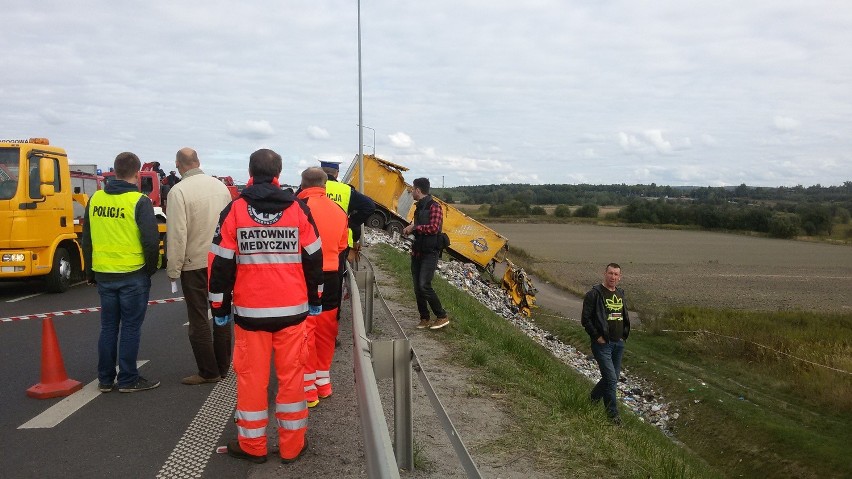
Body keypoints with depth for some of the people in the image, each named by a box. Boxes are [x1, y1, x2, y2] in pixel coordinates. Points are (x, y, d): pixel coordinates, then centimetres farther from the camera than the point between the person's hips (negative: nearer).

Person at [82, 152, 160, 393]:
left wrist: (90, 272, 20)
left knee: (108, 327, 14)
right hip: (133, 276, -5)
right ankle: (128, 380, 10)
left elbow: (86, 239, 12)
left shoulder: (95, 199, 5)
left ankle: (105, 379, 20)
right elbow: (151, 241, -15)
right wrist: (151, 268, 1)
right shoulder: (139, 201, -12)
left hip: (103, 275, 5)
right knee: (130, 328, 4)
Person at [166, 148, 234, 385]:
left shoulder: (179, 191, -14)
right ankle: (223, 366, 24)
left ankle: (208, 371, 10)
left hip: (195, 263, -5)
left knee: (199, 320, 5)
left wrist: (173, 269, -8)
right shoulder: (220, 185, 2)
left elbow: (177, 234, -17)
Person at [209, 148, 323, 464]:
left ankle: (252, 445, 18)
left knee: (251, 375, 8)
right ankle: (292, 445, 16)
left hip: (250, 310, -1)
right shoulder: (298, 209, 1)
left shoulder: (234, 211, -2)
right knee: (291, 374, 7)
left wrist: (219, 307, 8)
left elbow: (221, 263, -1)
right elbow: (314, 258, 5)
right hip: (292, 308, 1)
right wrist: (314, 299, 16)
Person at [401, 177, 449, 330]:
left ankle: (442, 317, -4)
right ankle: (424, 319, 17)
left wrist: (414, 227, -15)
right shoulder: (419, 207, 15)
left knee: (424, 285, -16)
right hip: (417, 252, 9)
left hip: (430, 253, -9)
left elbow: (433, 228, -23)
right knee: (417, 287, 7)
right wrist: (410, 230, 6)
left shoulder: (434, 207, -12)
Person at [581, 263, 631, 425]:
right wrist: (597, 337, -14)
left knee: (613, 378, 14)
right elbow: (586, 319, -12)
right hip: (602, 343, -7)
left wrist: (624, 335, 12)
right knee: (611, 379, -9)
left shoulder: (620, 294, 12)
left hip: (618, 344, 7)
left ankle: (592, 399, 35)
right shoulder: (594, 294, -11)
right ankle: (613, 414, 3)